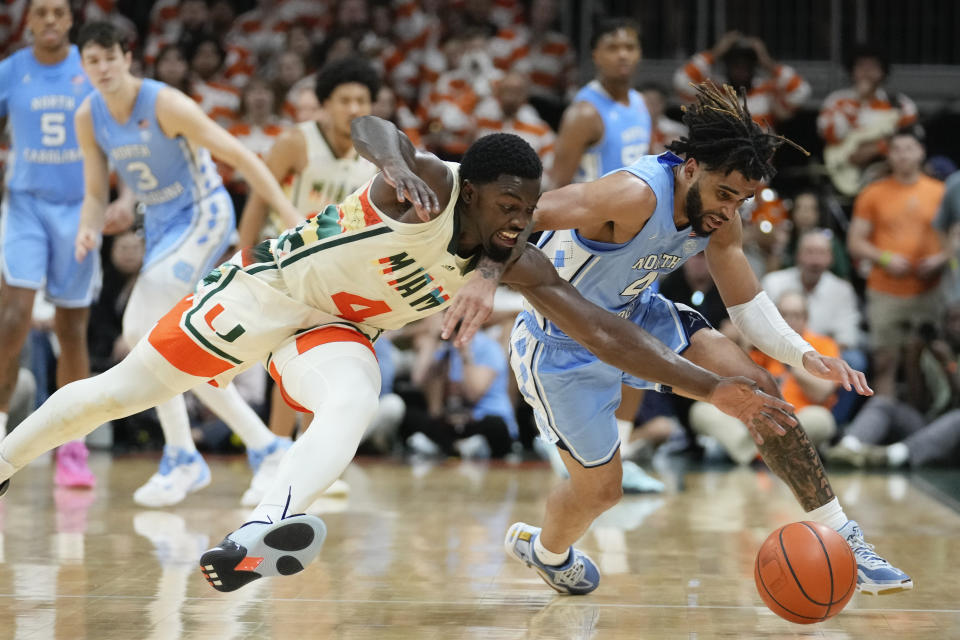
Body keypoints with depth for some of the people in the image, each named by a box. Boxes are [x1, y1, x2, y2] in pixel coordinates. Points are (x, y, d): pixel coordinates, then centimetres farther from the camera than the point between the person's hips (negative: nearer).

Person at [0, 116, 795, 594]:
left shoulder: (519, 267, -15)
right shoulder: (430, 188, -30)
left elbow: (606, 331, -17)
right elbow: (372, 124, -50)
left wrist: (716, 388, -25)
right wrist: (397, 164, -74)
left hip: (335, 329, 4)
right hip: (267, 284, -4)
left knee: (355, 405, -30)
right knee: (123, 390, 7)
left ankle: (252, 542, -49)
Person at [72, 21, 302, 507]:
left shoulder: (165, 104, -22)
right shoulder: (88, 119, -2)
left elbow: (238, 156, -20)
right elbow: (95, 193, 6)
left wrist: (292, 217, -23)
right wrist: (89, 230, -17)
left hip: (203, 214, -8)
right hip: (160, 221, 8)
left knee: (141, 326, -22)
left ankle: (181, 459, -15)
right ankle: (267, 450, 19)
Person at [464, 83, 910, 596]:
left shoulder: (720, 217, -11)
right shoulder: (636, 196, -36)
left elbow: (748, 304, 0)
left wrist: (806, 357, -16)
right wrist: (485, 275, -57)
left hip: (636, 316, 7)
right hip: (564, 344, -7)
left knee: (758, 390, -6)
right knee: (599, 489, 4)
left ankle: (839, 540, 3)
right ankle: (544, 549, 42)